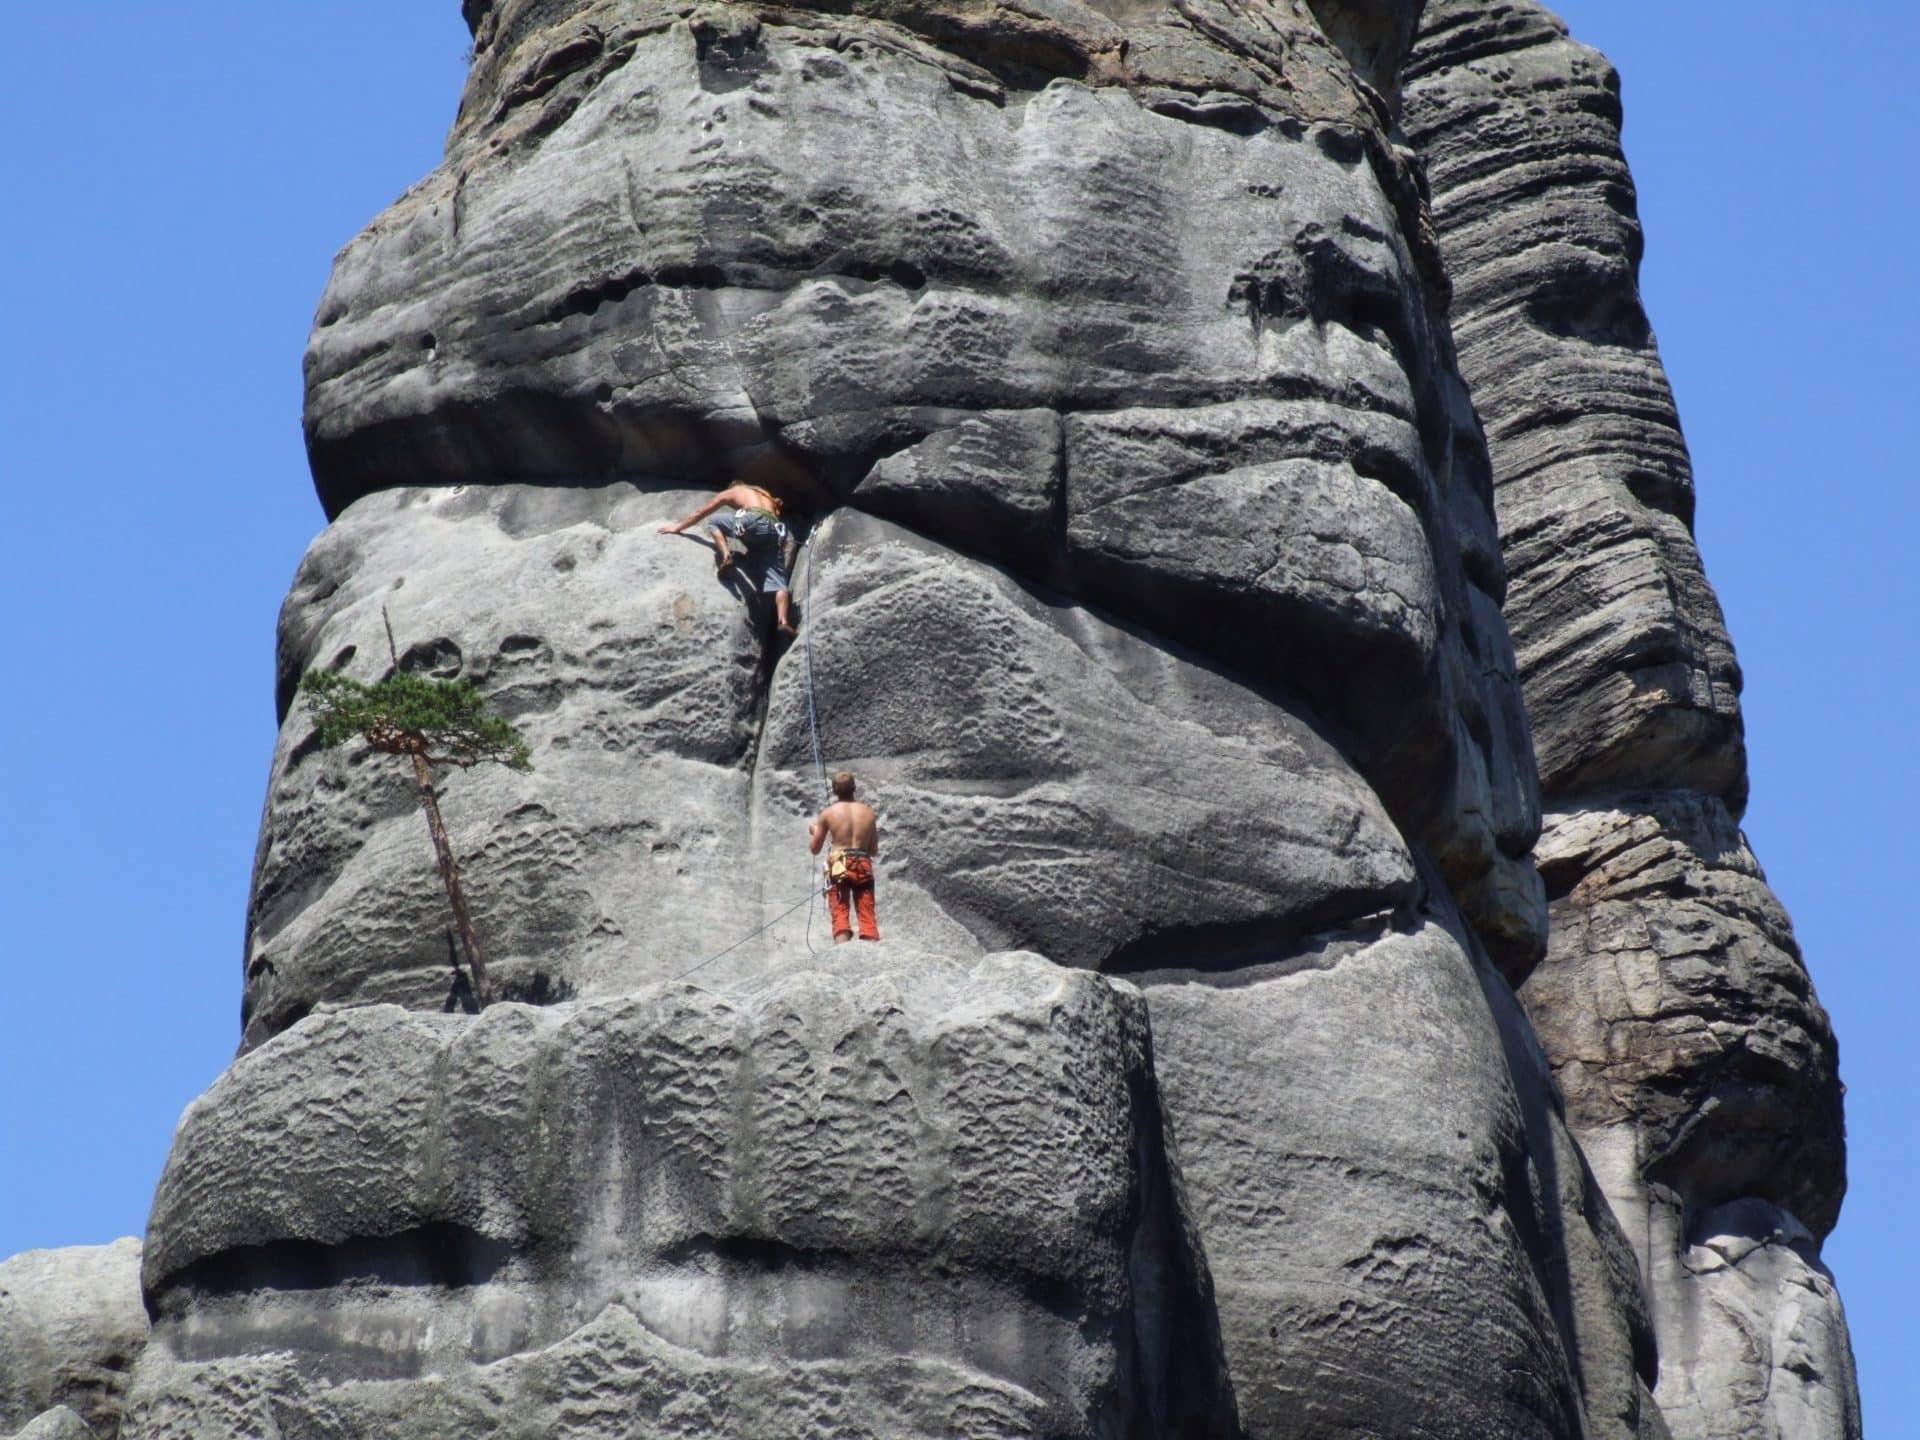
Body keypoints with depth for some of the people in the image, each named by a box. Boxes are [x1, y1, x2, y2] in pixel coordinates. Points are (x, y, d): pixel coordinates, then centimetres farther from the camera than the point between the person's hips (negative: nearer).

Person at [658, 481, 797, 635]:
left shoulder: (731, 492, 30)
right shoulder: (766, 495, 41)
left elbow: (700, 513, 37)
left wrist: (678, 527, 48)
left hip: (753, 521, -4)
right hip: (775, 529, 4)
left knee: (714, 523, 20)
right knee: (777, 579, 0)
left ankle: (726, 555, -5)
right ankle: (783, 621, -21)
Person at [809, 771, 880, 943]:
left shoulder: (828, 813, 3)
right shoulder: (868, 812, 9)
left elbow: (815, 849, 10)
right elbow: (874, 851, 14)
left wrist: (813, 832, 30)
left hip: (839, 866, -2)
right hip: (864, 866, 2)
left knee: (840, 914, -5)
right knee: (867, 916, 3)